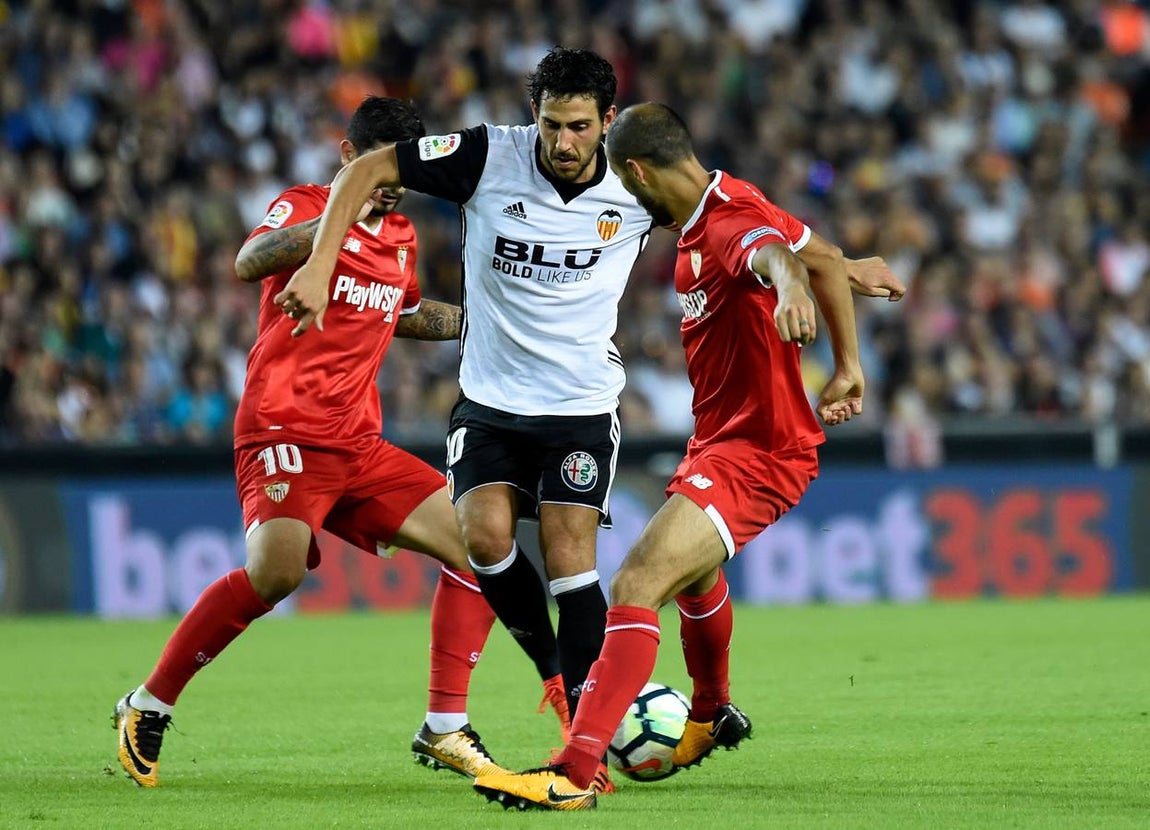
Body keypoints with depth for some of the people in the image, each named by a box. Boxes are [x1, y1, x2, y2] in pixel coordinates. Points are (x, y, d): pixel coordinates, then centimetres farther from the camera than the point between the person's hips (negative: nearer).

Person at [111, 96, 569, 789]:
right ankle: (148, 708, -13)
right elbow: (250, 264, -25)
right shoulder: (304, 207, -3)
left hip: (361, 446, 8)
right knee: (277, 570, -28)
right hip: (285, 432, -8)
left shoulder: (402, 238, 18)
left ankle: (445, 730, 4)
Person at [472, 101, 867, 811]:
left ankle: (574, 774, -33)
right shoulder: (712, 209, 6)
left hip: (753, 453, -11)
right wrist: (847, 368, 17)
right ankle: (713, 717, 63)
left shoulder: (727, 222, -25)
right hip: (723, 437, 11)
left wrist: (789, 286, -69)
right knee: (692, 572, 36)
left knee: (637, 587, -25)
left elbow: (774, 250, -47)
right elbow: (826, 257, 17)